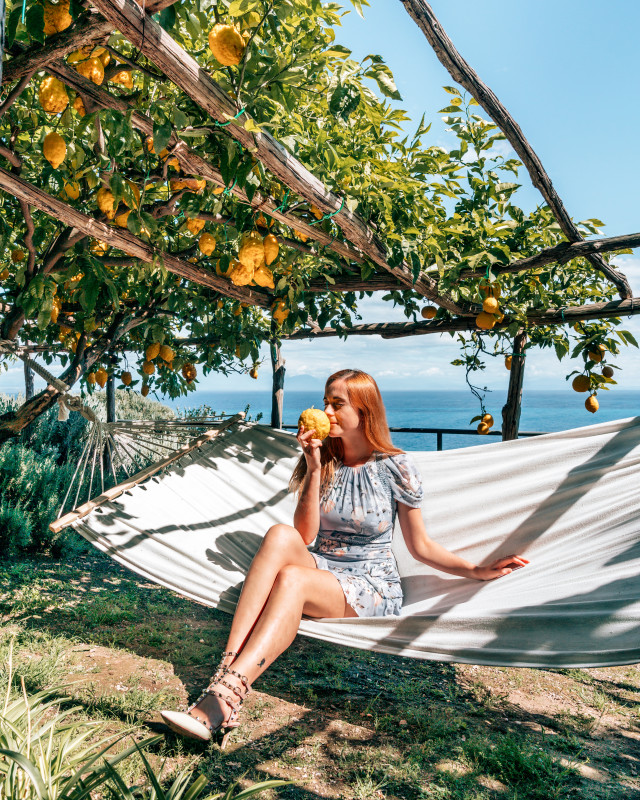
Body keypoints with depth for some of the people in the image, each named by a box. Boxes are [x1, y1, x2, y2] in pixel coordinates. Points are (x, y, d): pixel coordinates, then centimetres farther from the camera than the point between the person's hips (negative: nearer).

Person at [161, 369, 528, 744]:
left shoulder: (395, 467, -4)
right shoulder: (322, 459, 5)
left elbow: (421, 546, 2)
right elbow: (305, 536, -4)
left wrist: (477, 570, -9)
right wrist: (314, 470, -11)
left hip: (371, 587, -3)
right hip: (317, 569, 3)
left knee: (291, 578, -33)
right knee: (281, 534, -30)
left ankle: (223, 700, -44)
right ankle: (227, 668, -40)